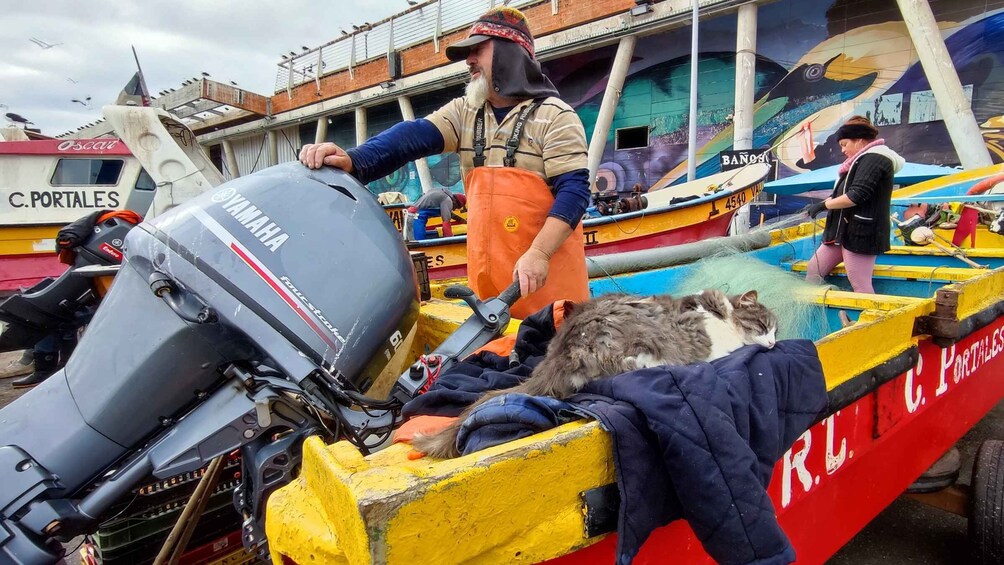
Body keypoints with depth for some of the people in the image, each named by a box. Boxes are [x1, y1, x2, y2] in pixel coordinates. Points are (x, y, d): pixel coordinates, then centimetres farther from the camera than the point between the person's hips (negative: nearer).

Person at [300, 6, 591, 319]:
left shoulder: (554, 115, -4)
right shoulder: (464, 112, 10)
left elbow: (574, 189, -11)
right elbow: (412, 138, -5)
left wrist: (539, 253, -24)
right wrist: (353, 160, -24)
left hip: (548, 268, -4)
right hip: (485, 268, 5)